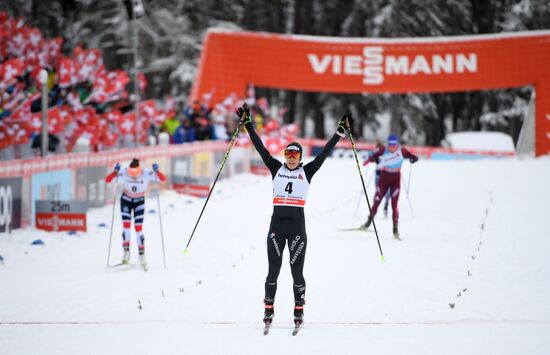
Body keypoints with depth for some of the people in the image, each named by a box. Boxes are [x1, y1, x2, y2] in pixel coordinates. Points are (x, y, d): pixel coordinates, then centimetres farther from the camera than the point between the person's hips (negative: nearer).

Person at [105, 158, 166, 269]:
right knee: (126, 225, -10)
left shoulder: (146, 174, -26)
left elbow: (163, 179, -29)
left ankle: (142, 255, -2)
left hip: (139, 202, -1)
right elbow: (107, 180, -28)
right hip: (126, 200, 1)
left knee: (138, 227, -8)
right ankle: (126, 251, -3)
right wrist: (115, 171, -45)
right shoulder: (124, 173, -26)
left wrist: (157, 171, -47)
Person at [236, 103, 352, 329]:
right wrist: (247, 124, 3)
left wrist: (341, 131, 0)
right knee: (273, 269, 2)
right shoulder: (276, 168, 8)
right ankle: (268, 309, 11)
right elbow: (260, 148, 6)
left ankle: (299, 310, 11)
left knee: (296, 270, 0)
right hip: (277, 224, 1)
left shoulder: (307, 171, 7)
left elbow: (325, 152, 5)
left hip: (297, 225, -1)